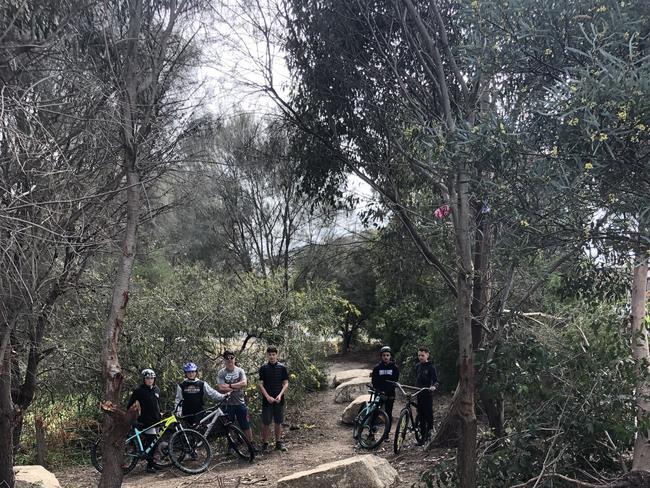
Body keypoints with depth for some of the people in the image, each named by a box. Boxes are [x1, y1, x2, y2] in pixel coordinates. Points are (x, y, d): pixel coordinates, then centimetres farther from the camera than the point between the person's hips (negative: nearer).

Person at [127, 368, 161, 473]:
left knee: (154, 443, 10)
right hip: (146, 420, -6)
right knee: (150, 441, -12)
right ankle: (149, 465, -7)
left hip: (156, 419, 6)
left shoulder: (156, 389, 12)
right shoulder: (139, 390, -6)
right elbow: (130, 404, -2)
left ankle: (152, 462, 19)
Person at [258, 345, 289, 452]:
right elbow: (261, 384, -2)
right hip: (267, 400, -1)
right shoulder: (263, 368, -1)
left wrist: (280, 395, -12)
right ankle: (265, 443, 13)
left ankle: (278, 442, 18)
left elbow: (286, 383, 2)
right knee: (266, 423, 2)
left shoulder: (282, 367, 1)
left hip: (279, 400, 1)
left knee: (278, 422, 8)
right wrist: (268, 397, -13)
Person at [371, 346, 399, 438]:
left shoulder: (394, 368, 1)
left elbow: (395, 382, -4)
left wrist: (385, 391, -15)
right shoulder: (377, 368, 3)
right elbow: (374, 382, 0)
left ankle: (386, 434, 12)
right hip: (378, 394, 0)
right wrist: (379, 391, -17)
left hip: (390, 395, 0)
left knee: (388, 414, 3)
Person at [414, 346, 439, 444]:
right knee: (421, 416, 5)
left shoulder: (430, 367, -7)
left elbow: (436, 381, -14)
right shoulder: (417, 366, 11)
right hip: (419, 394, 5)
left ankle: (429, 431, 8)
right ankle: (423, 436, 10)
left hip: (428, 395, -5)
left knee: (429, 414, -5)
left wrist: (434, 386, -34)